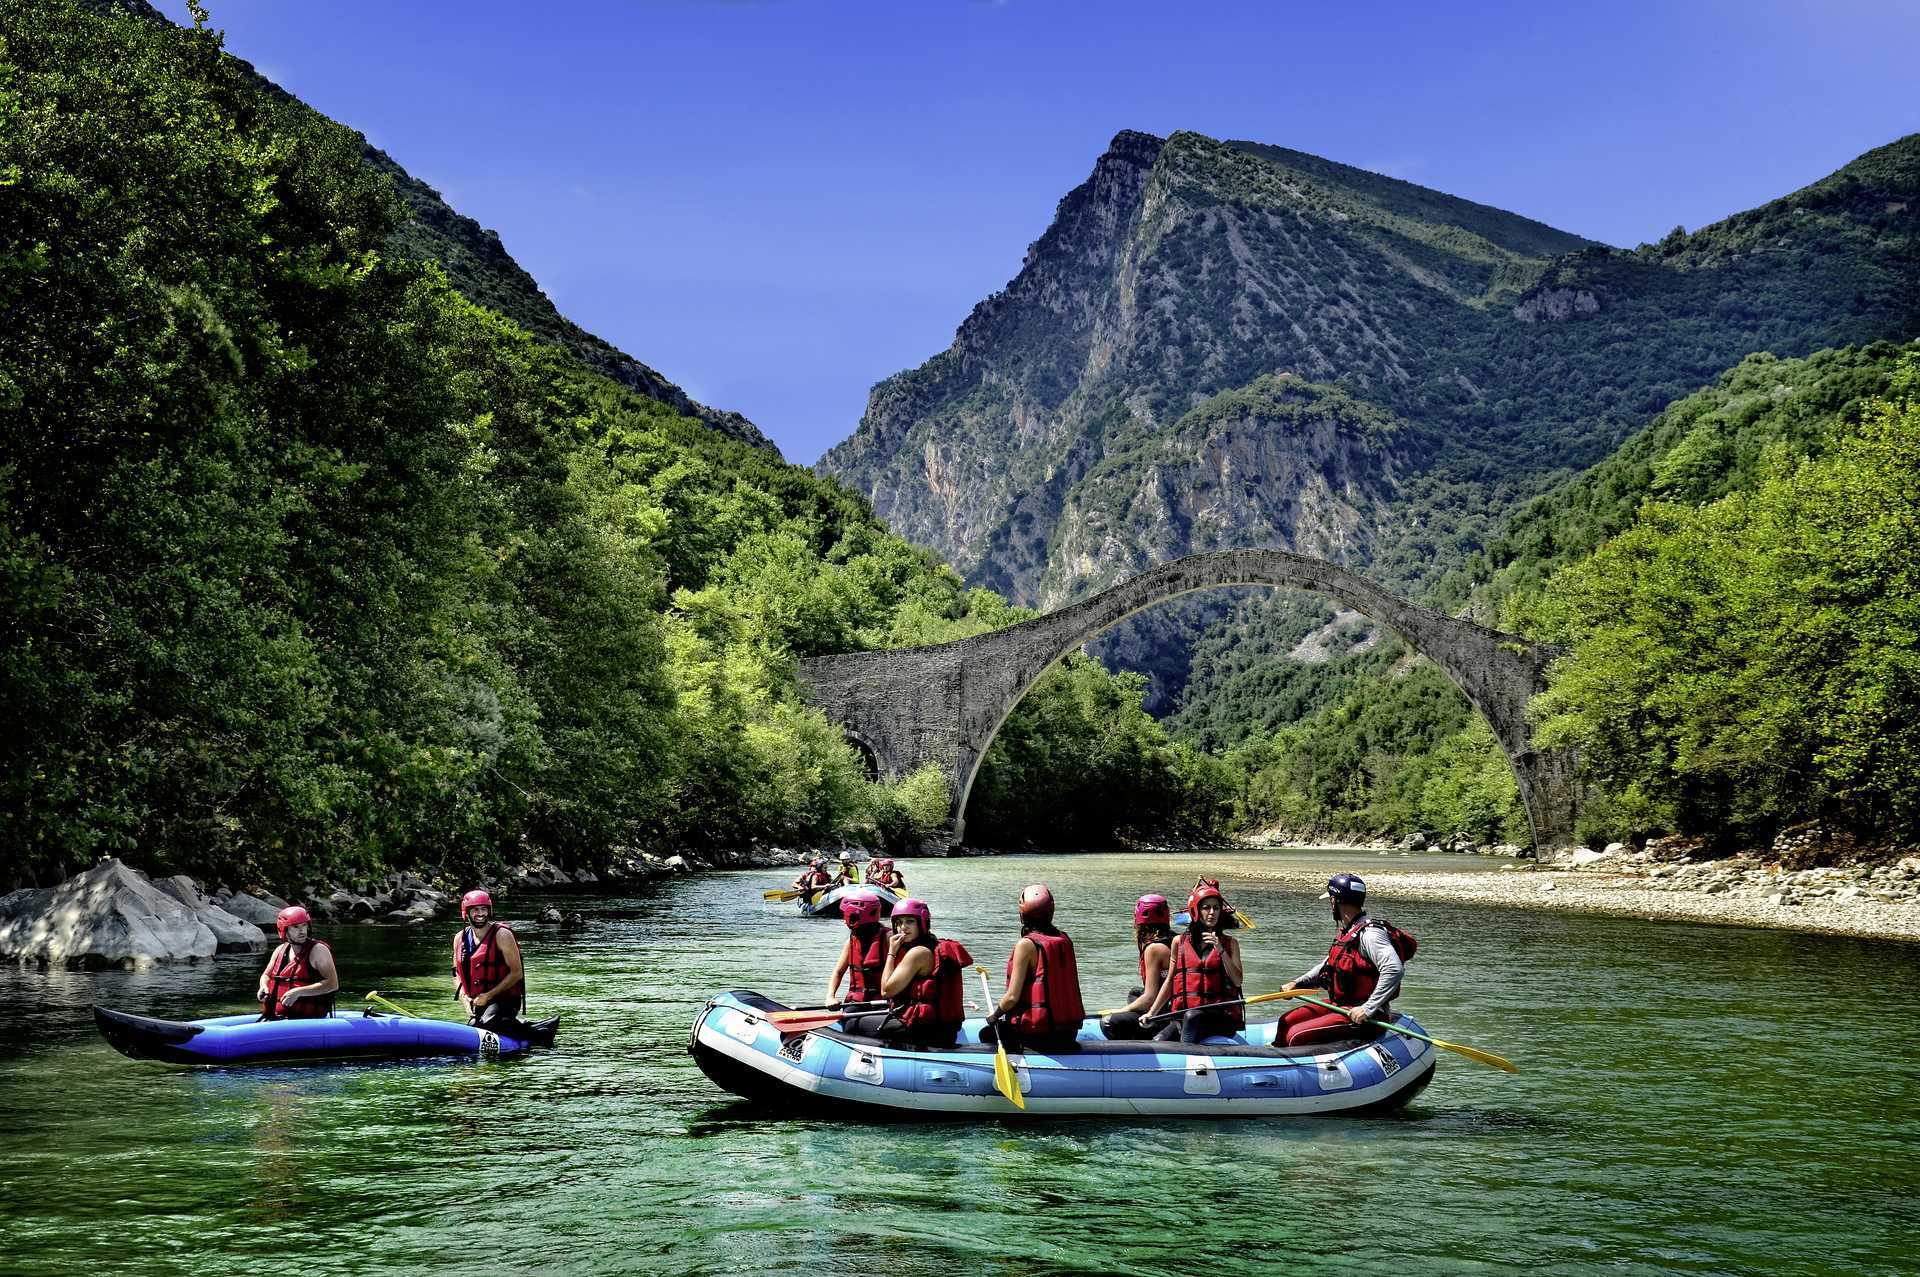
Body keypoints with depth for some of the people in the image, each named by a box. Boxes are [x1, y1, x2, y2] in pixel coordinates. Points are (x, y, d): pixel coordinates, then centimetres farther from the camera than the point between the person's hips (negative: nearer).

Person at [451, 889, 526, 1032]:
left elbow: (516, 973, -12)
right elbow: (457, 973, 16)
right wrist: (464, 998, -3)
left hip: (504, 999, -7)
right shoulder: (460, 938, 7)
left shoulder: (502, 935, -10)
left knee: (487, 1024, -30)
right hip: (477, 1003, 7)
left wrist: (489, 995, -16)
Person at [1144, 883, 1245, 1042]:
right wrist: (1151, 1013, 12)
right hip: (1183, 1015, 2)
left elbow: (1237, 981, -4)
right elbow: (1170, 981, 17)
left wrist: (1221, 950, -13)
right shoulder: (1179, 942, 11)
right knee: (1158, 1042, -27)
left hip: (1221, 1017, -2)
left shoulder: (1230, 943, 8)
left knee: (1192, 1016, -36)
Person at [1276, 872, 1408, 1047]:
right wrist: (1297, 984, 16)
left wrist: (1368, 1009, -30)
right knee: (1286, 1022, 9)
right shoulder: (1345, 931, 13)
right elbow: (1329, 964, 27)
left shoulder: (1370, 934, -20)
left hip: (1358, 1015, -10)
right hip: (1339, 1005, 10)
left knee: (1296, 1036, -20)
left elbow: (1395, 970, -31)